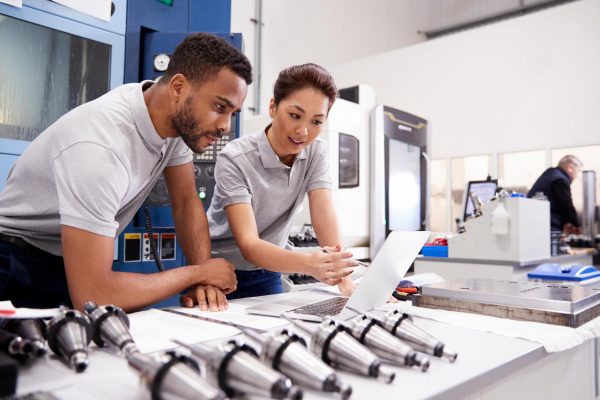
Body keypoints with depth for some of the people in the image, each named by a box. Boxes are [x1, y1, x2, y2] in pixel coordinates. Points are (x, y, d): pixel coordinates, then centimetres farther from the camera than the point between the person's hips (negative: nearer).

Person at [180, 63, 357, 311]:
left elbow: (326, 220, -19)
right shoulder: (234, 159, -24)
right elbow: (249, 245, -31)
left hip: (266, 277, 4)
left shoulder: (316, 154, -9)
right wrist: (309, 264, -49)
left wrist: (345, 282, -35)